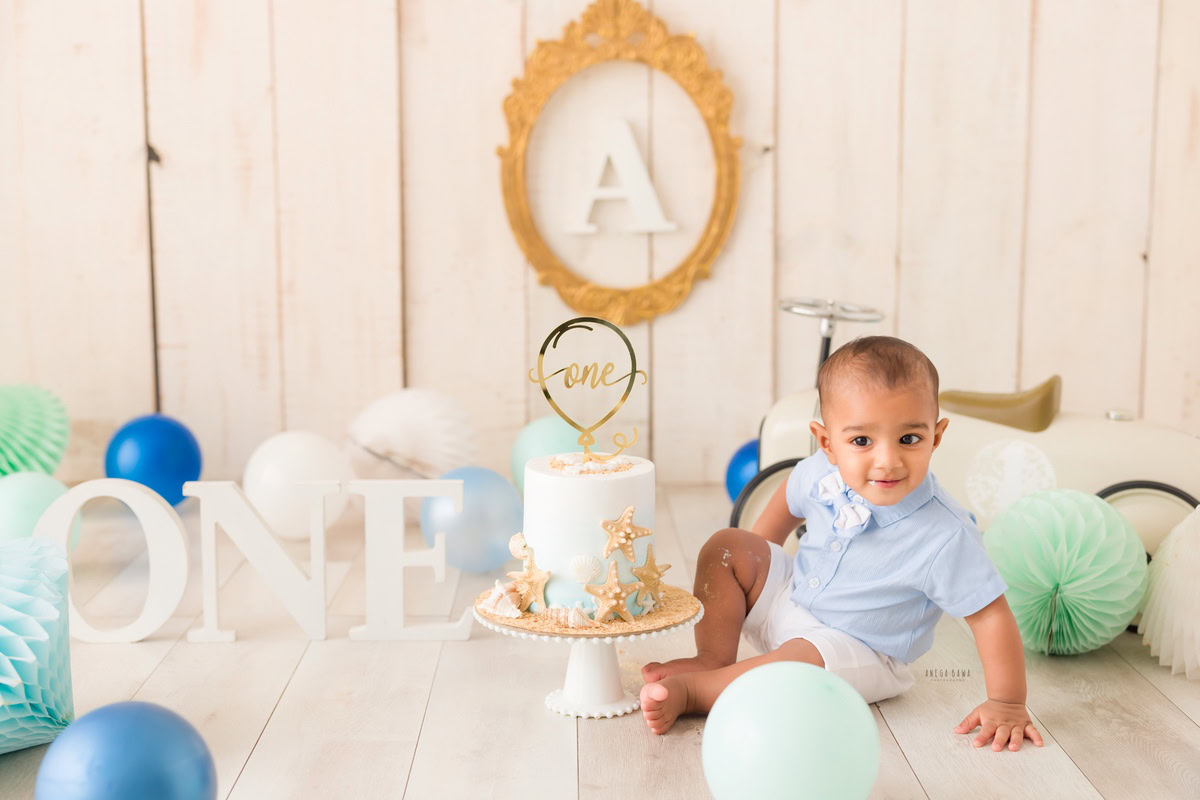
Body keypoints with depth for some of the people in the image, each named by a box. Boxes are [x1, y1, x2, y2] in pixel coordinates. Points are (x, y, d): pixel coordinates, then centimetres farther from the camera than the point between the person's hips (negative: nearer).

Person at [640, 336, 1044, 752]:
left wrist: (1007, 704, -23)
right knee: (725, 546, -4)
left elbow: (991, 615, -25)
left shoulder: (944, 537, -33)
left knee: (803, 659, -35)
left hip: (856, 651, -6)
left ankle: (692, 690, -21)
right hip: (790, 602, 6)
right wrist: (752, 561, 15)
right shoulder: (822, 472, -17)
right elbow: (790, 499, 8)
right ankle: (714, 658, -6)